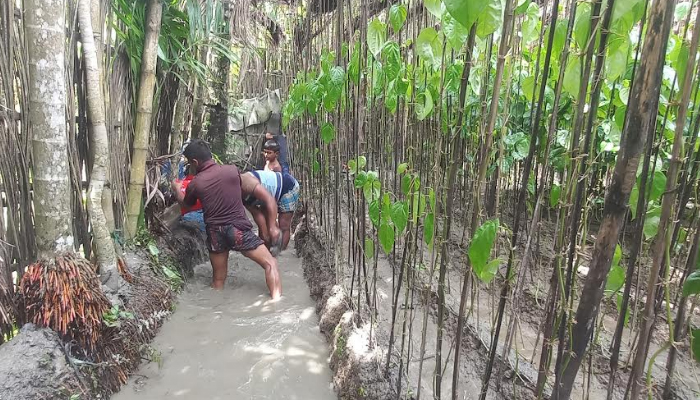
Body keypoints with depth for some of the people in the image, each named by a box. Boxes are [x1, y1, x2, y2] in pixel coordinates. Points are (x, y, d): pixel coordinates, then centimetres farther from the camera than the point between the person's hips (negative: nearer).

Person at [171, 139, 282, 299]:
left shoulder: (195, 184, 0)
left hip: (215, 233, 3)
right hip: (238, 229, -2)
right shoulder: (233, 170, -2)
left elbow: (185, 204, 22)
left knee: (218, 279, 18)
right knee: (270, 264, 1)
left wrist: (177, 189, 42)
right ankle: (276, 300, -13)